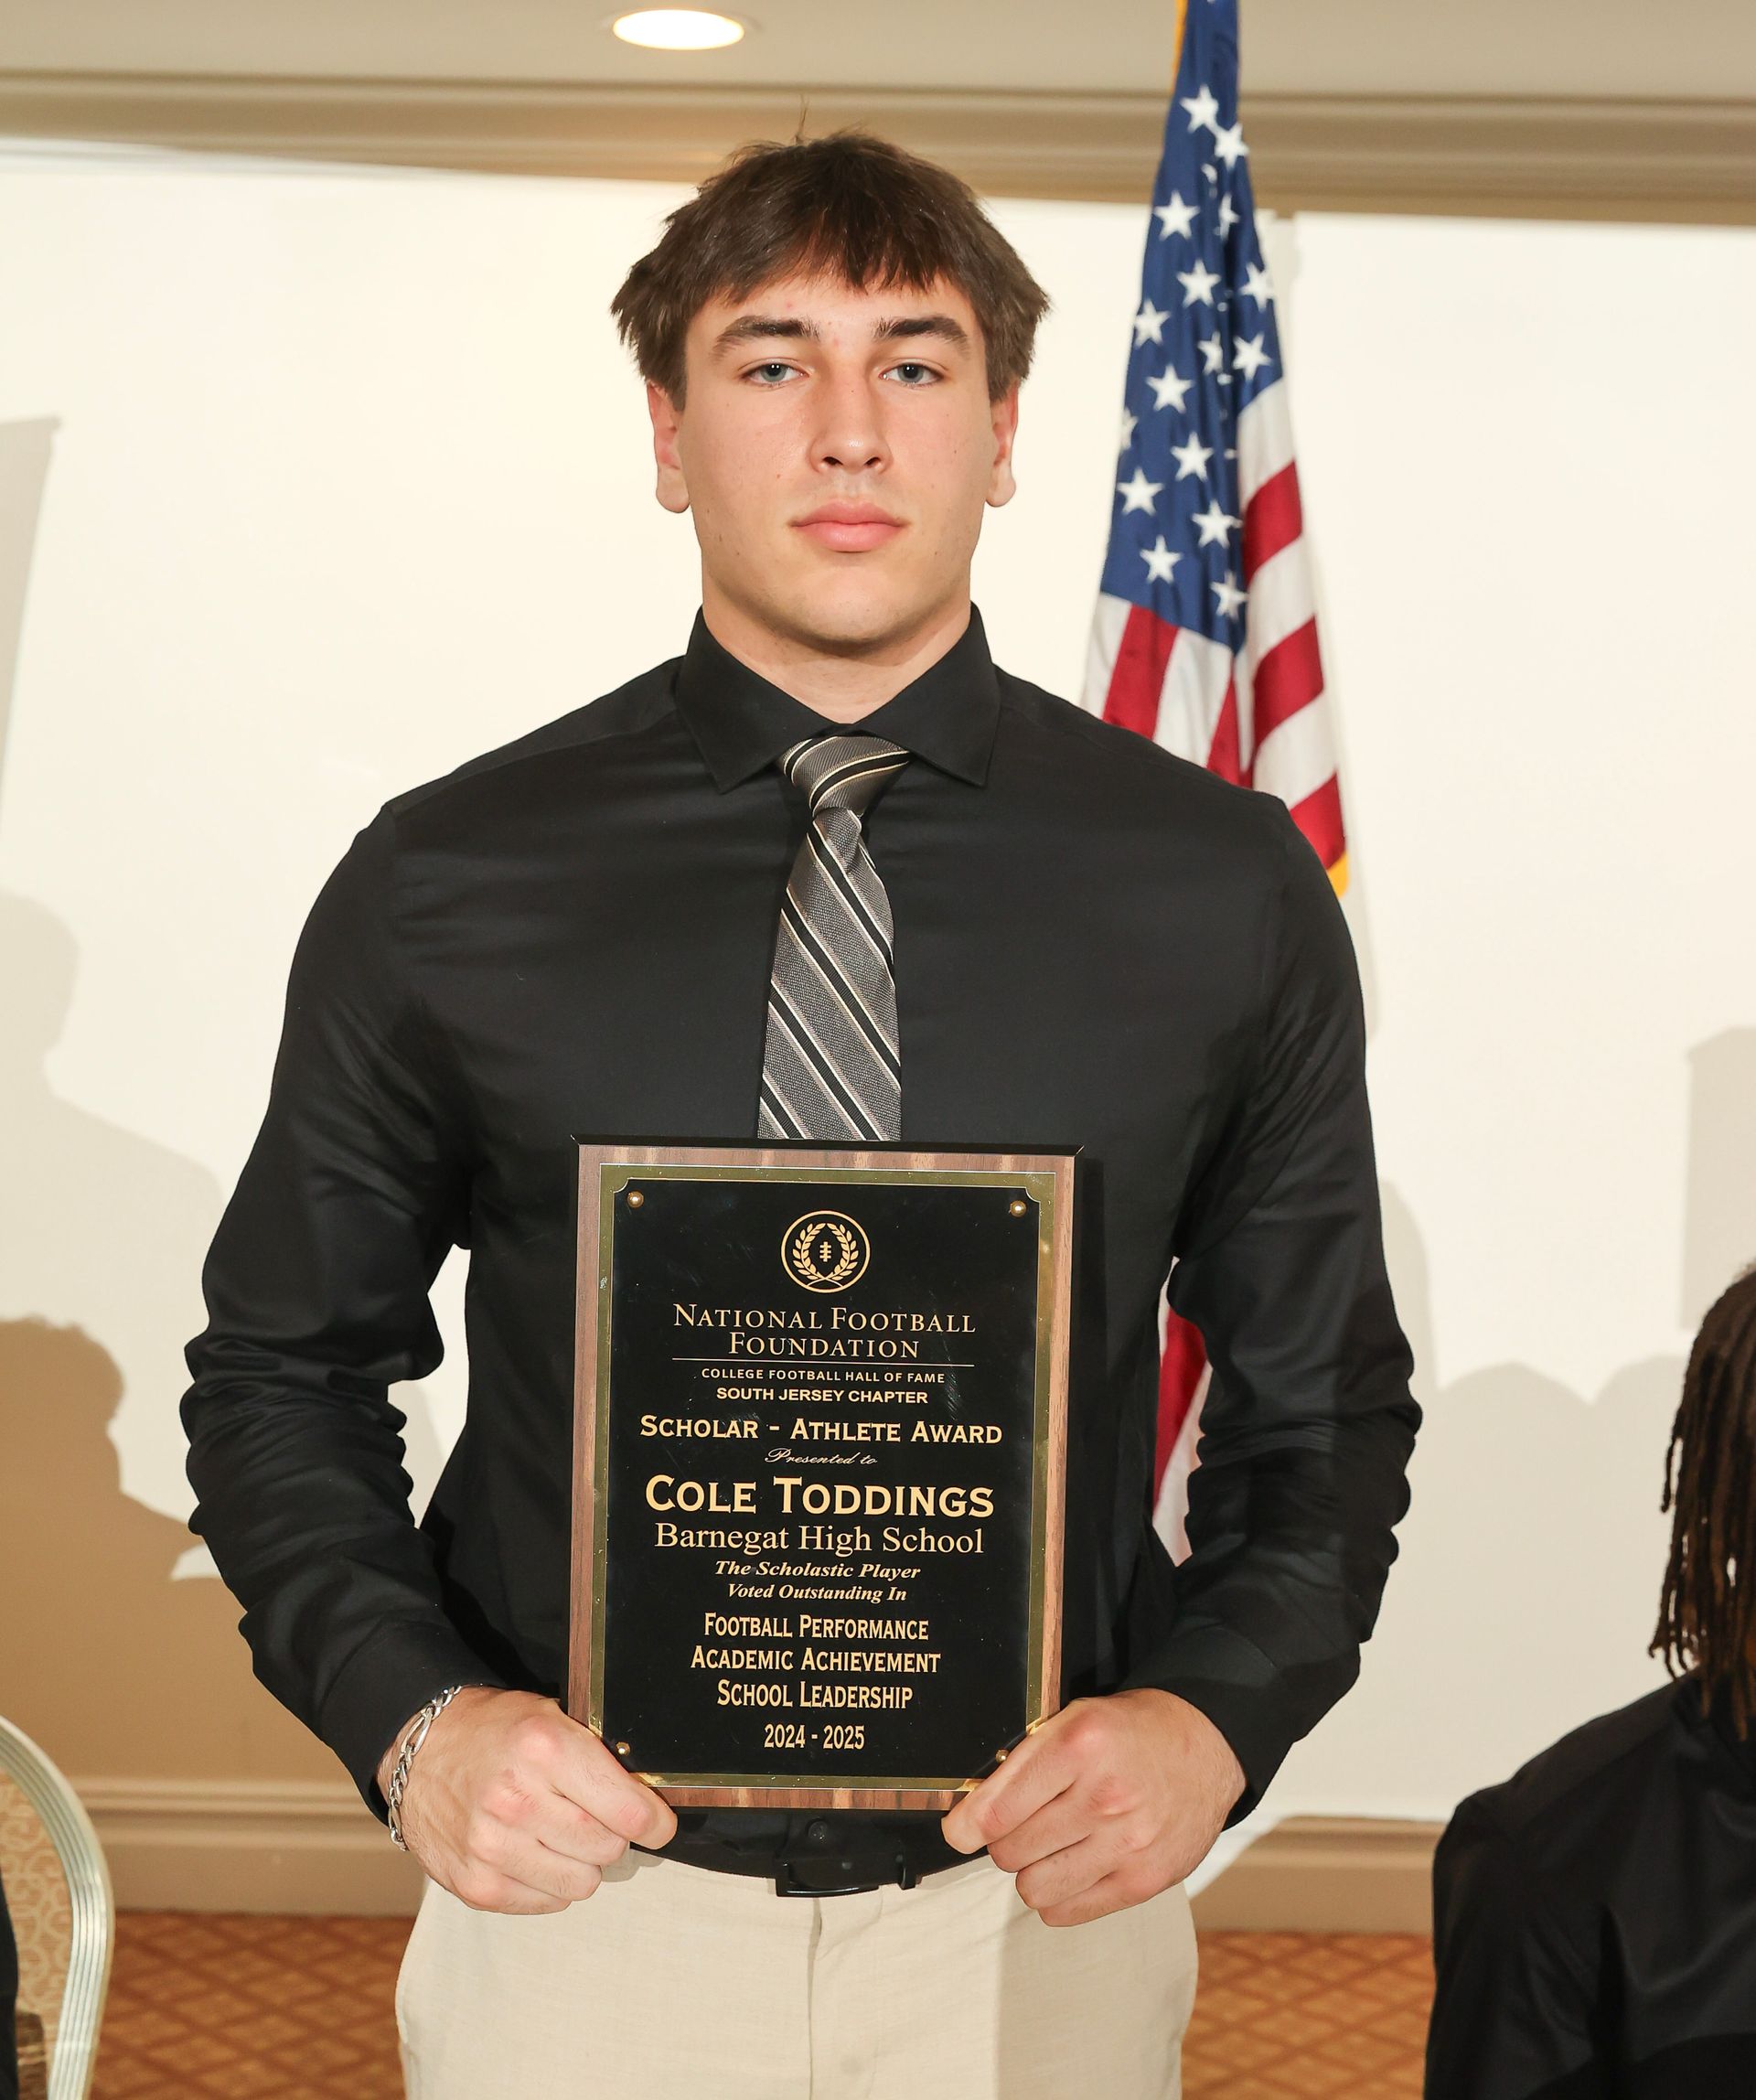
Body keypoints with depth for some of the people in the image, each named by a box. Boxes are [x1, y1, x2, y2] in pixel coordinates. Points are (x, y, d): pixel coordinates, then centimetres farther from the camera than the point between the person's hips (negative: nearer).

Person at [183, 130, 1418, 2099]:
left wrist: (1216, 1715, -10)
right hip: (580, 1892, -1)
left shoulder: (1228, 890, -1)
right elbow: (283, 1368, 5)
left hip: (1039, 1910, 1)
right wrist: (406, 1716, -11)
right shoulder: (440, 890, -4)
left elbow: (1326, 1394, 6)